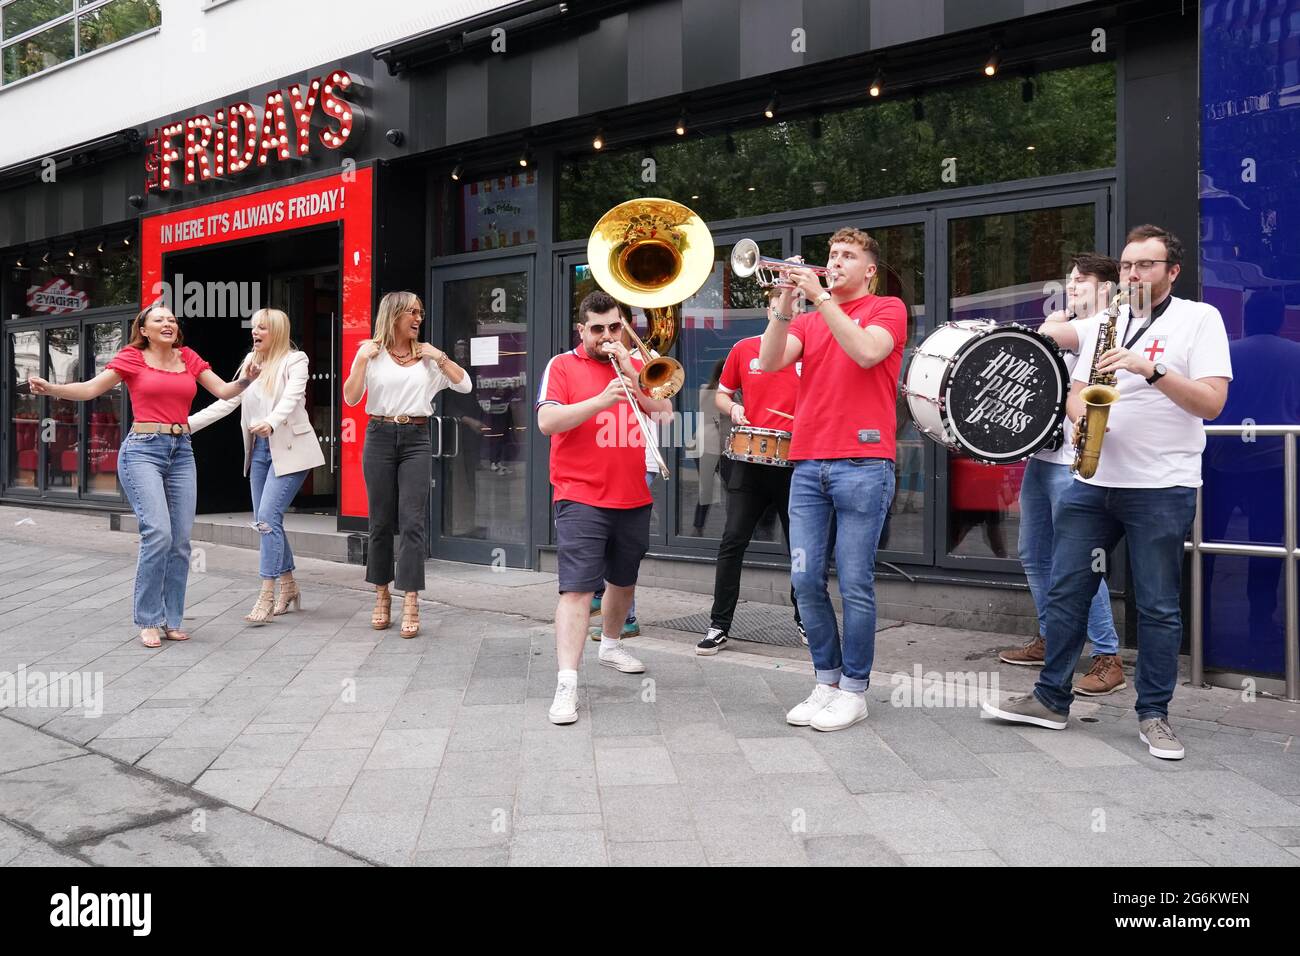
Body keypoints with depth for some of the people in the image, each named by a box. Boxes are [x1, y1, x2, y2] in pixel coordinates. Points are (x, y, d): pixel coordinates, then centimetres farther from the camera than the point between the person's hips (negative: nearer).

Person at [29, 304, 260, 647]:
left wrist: (246, 379, -12)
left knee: (181, 540, 1)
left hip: (182, 452, 4)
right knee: (158, 533, -18)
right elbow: (90, 389, -1)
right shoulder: (132, 358, 4)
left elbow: (225, 391, 7)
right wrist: (51, 389, -17)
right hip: (143, 450, -4)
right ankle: (148, 621, -6)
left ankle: (171, 620, 11)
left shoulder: (189, 358, 13)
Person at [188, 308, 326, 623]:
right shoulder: (250, 363, 14)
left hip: (288, 447, -7)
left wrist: (271, 423, -41)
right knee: (265, 521, 9)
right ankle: (288, 586, 24)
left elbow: (291, 398, -21)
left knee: (267, 517, -15)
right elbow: (227, 401, 13)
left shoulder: (294, 360, -4)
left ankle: (266, 597, -12)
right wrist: (189, 423, 4)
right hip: (259, 447, 7)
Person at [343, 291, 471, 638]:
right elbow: (351, 398, -1)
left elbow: (464, 385, 6)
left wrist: (439, 357, -1)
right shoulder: (372, 353, 5)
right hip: (380, 436, 0)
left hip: (416, 439, 0)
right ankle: (382, 596, 18)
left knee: (412, 522, -7)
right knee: (381, 522, 6)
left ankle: (411, 603, -7)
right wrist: (363, 359, -8)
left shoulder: (427, 356, 10)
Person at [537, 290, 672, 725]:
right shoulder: (562, 366, 0)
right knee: (577, 588, -13)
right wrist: (602, 400, -24)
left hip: (634, 498, 5)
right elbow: (547, 421, -13)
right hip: (582, 498, -5)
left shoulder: (636, 365, 12)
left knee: (623, 580, 20)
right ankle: (567, 684, -15)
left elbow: (665, 413, 0)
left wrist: (630, 372, -11)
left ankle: (610, 644, 43)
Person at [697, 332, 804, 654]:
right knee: (733, 541, -3)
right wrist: (732, 408, -7)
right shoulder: (744, 349, 6)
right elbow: (721, 394, 15)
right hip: (750, 459, 0)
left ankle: (803, 618, 28)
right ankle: (719, 626, 4)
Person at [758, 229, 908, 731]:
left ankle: (854, 690, 9)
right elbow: (768, 362, 2)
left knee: (855, 584, -3)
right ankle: (826, 681, 17)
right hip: (808, 465, 5)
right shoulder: (808, 321, 19)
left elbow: (866, 352, -15)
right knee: (807, 581, 4)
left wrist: (819, 296, -13)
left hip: (863, 464, -5)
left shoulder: (887, 308, 6)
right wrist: (784, 304, -10)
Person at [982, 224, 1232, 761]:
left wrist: (1150, 369, -22)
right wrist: (1083, 415, -8)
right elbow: (1074, 392, 15)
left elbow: (1212, 402, -10)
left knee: (1158, 607, 3)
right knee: (1065, 592, 6)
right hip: (1092, 480, 5)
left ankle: (1154, 714, 17)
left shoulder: (1199, 319, 0)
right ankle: (1051, 700, 18)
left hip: (1162, 488, -4)